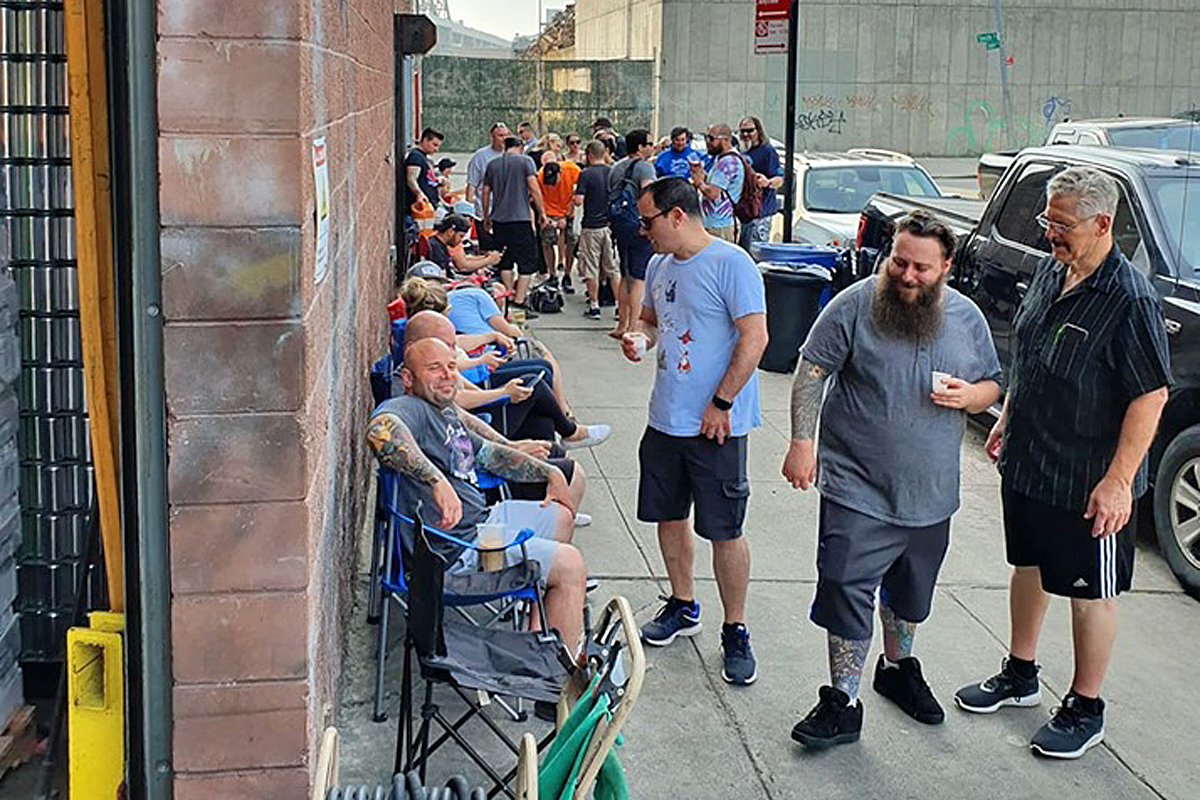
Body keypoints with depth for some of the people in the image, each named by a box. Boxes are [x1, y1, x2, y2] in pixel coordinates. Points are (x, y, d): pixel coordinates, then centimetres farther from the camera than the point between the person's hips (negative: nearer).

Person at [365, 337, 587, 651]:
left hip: (482, 518, 11)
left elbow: (487, 452, 30)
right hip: (457, 550, -11)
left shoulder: (446, 411, 15)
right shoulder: (410, 408, -16)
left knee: (561, 516, 28)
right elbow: (380, 431, -41)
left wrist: (549, 472, 27)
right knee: (571, 564, -13)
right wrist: (438, 482, -48)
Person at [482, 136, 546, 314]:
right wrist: (541, 213, -1)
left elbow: (486, 192, 14)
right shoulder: (524, 161, -1)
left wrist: (486, 217, 24)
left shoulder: (493, 164, 12)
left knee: (505, 262, 14)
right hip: (520, 218, -5)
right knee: (527, 262, 0)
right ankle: (519, 303, -8)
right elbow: (534, 188, -8)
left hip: (499, 219, 5)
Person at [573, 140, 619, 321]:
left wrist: (575, 195, 4)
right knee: (613, 268, 9)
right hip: (611, 224, 4)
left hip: (592, 226, -4)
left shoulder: (586, 174, -11)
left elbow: (579, 201, -17)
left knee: (591, 268, 5)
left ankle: (594, 306, 8)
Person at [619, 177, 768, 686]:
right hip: (665, 417, 8)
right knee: (669, 514, 16)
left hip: (716, 425, -8)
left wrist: (721, 404, -18)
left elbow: (754, 338, -17)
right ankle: (682, 607, 35)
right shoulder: (659, 265, 11)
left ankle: (735, 632, 12)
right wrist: (640, 337, 1)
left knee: (725, 529, -1)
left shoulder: (731, 263, -13)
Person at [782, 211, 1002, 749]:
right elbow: (811, 372, -7)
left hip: (930, 494, 4)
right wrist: (801, 441, -16)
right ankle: (842, 704, 6)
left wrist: (969, 396, -11)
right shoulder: (854, 306, -10)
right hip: (857, 489, -4)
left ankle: (897, 667, 44)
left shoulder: (968, 318, 2)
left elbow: (992, 384, 12)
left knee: (910, 594, 21)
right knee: (847, 595, -5)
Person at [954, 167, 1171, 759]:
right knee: (1029, 566, 21)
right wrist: (1007, 420, 18)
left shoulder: (1129, 299, -22)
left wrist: (1118, 482, -24)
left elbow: (1151, 397, -23)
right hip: (1026, 463, 8)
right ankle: (1020, 676, 40)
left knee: (1091, 593, 7)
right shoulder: (1050, 272, 3)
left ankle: (1085, 710, 23)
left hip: (1087, 483, -8)